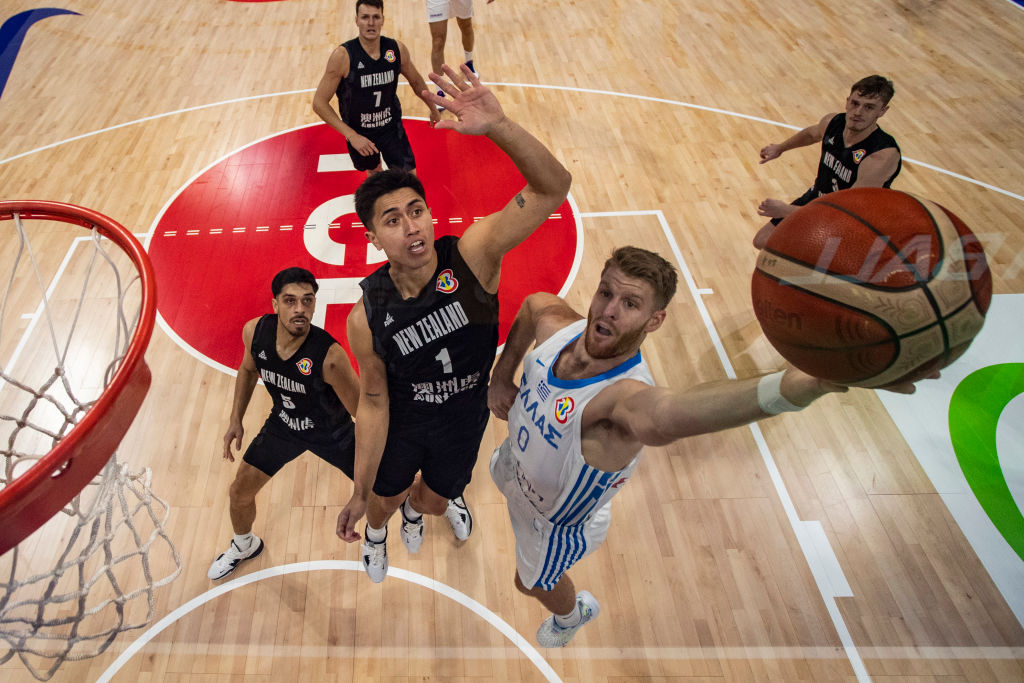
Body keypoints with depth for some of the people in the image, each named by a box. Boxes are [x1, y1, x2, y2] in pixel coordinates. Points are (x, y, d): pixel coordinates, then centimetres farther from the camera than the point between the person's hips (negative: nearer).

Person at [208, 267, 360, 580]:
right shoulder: (255, 331, -22)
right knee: (239, 493, 14)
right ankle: (244, 546, 48)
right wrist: (236, 420, 3)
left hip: (332, 432, -4)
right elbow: (248, 369, 3)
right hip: (283, 423, 4)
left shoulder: (330, 357, -39)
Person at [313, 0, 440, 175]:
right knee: (374, 171, 23)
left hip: (392, 127, 2)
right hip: (358, 134, -1)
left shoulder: (397, 49, -13)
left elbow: (416, 81, 9)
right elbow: (319, 102, -21)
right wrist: (351, 135, -27)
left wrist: (433, 109, 20)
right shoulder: (342, 56, -23)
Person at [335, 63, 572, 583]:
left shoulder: (472, 255, -30)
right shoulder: (367, 317, -26)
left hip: (465, 419, 1)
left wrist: (498, 126, -57)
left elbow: (553, 188, -40)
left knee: (434, 501, 25)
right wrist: (358, 493, -7)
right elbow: (373, 404, -14)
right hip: (401, 422, 0)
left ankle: (416, 506, 68)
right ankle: (376, 529, 67)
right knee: (383, 502, 24)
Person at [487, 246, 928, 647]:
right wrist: (502, 377, -4)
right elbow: (532, 303, -1)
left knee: (533, 582, 28)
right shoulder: (559, 324, -27)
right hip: (513, 463, 6)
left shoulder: (625, 398, -47)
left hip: (555, 523, -5)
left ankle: (573, 614, 63)